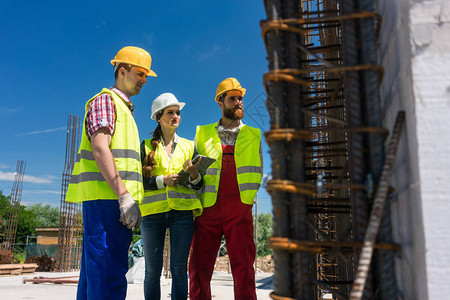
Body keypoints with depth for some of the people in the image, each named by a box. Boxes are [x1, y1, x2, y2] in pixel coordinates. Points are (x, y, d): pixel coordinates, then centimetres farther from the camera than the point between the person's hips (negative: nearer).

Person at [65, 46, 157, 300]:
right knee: (109, 274, -12)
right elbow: (100, 149, -16)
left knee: (96, 272, 11)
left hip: (114, 199, 10)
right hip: (105, 196, -10)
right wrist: (124, 195, -22)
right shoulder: (105, 100, -2)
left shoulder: (125, 109, 27)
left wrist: (131, 198, 19)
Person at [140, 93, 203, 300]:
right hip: (153, 212, -1)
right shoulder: (146, 146, 10)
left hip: (182, 212, 1)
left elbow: (198, 185, 11)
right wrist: (162, 180, -13)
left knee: (179, 269, -1)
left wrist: (194, 176, -11)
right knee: (153, 269, 2)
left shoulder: (188, 146, 14)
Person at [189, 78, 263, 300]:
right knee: (199, 269, 2)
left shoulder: (253, 136, 13)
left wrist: (247, 198, 5)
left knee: (243, 268, -2)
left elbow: (257, 173, 15)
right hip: (208, 209, 1)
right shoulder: (203, 134, 12)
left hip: (239, 210, 0)